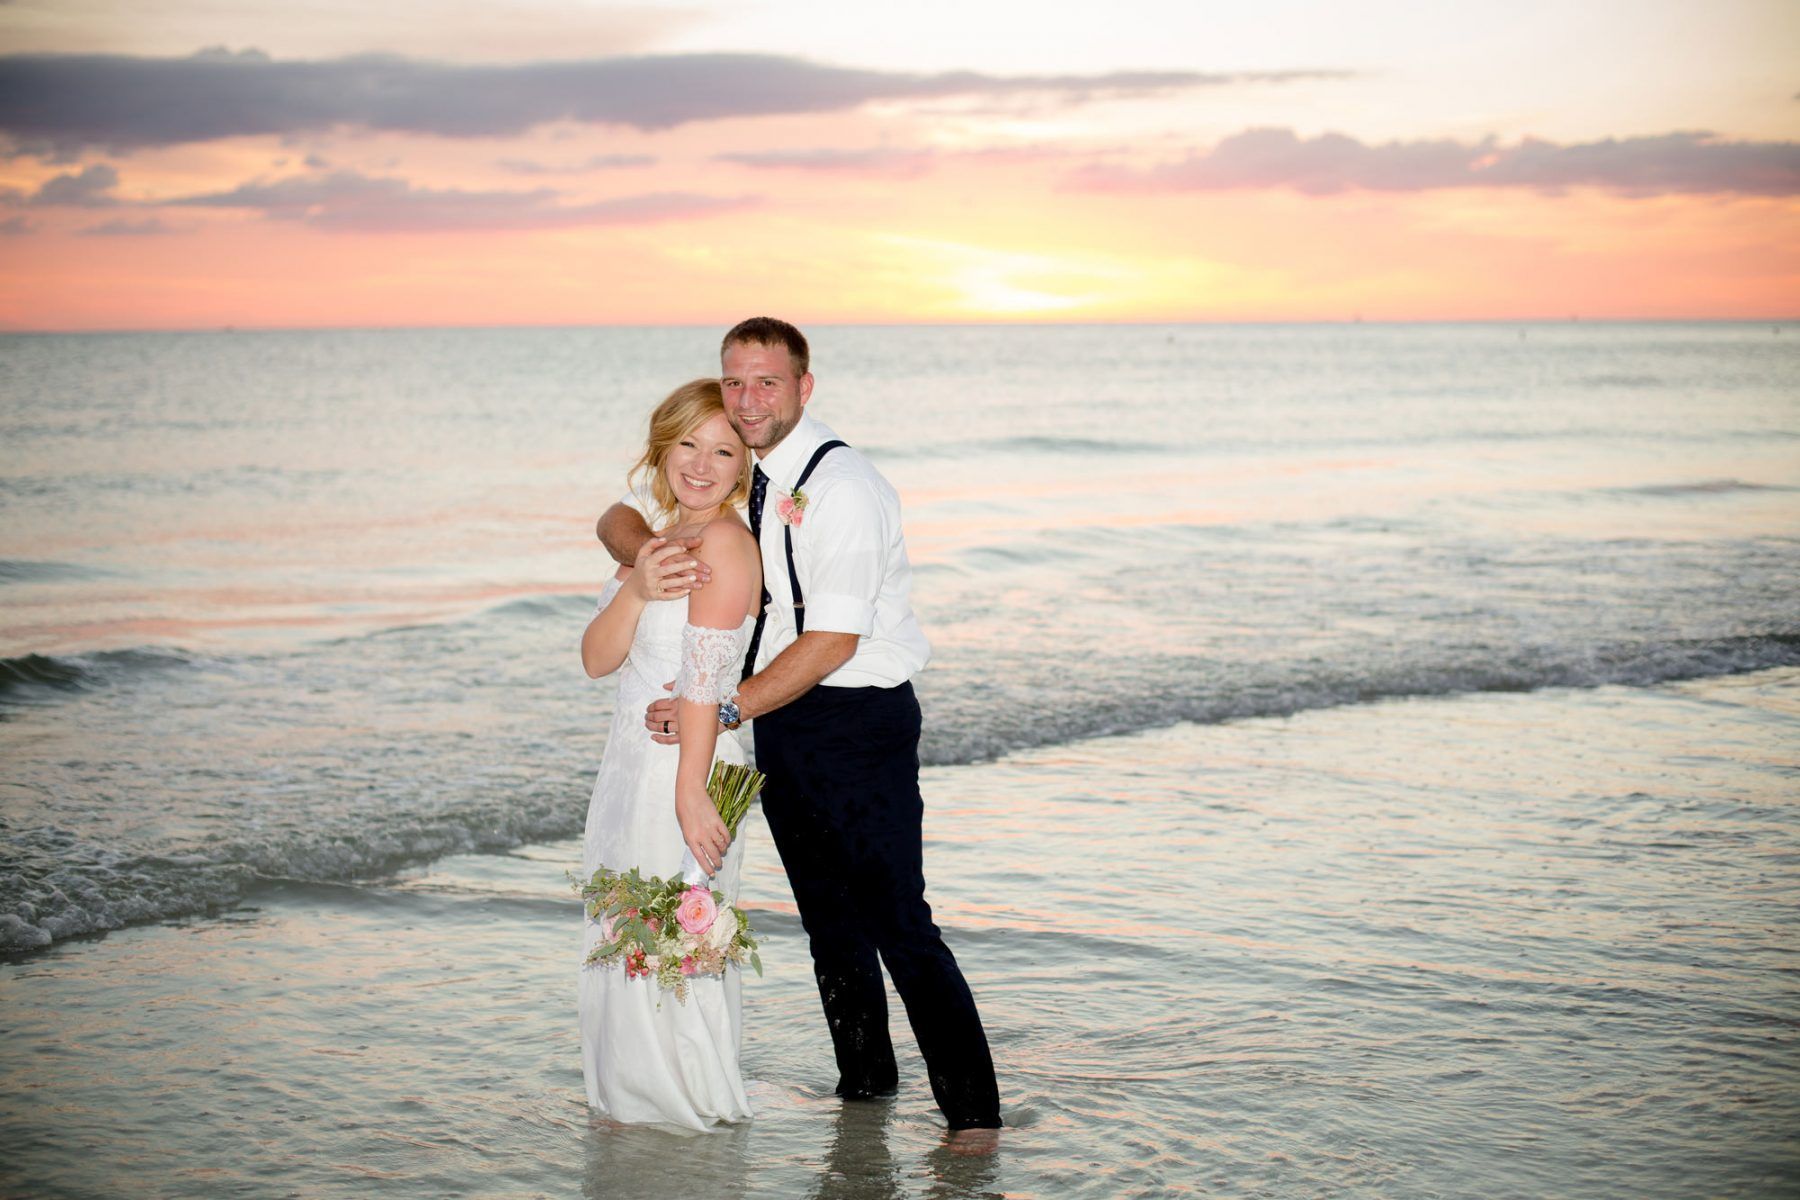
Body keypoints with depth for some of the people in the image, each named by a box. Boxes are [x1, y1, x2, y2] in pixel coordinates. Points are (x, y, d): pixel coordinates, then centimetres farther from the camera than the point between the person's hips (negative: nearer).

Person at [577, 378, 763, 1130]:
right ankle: (635, 1097, 31)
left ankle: (694, 1098, 19)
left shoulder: (724, 541, -15)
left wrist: (690, 791, -22)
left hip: (684, 763, -9)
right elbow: (598, 659, 2)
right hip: (631, 758, 9)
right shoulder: (658, 538, 11)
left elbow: (704, 678, -20)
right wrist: (634, 588, -16)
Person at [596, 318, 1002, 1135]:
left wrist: (722, 712, -23)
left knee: (897, 922, -10)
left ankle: (972, 1113, -2)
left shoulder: (842, 486, -18)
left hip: (860, 722, -8)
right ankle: (865, 1082, 31)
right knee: (827, 917, 17)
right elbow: (619, 517, 9)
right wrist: (650, 557, -16)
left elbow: (833, 640, -23)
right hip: (779, 720, 8)